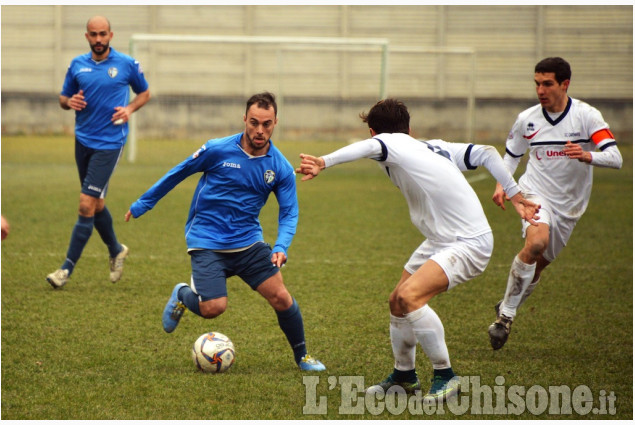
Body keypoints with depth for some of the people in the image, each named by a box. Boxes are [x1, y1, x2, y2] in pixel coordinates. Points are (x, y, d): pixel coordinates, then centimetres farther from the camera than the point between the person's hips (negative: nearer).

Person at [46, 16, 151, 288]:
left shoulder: (127, 64, -3)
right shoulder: (77, 65, 5)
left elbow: (144, 93, 12)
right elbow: (63, 98, 15)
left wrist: (129, 108, -8)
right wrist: (69, 102, -9)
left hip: (110, 142, -5)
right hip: (83, 140, 5)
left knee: (87, 204, -12)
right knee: (96, 204, 14)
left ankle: (67, 268, -9)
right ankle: (116, 251, 39)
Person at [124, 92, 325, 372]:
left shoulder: (281, 168, -4)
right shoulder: (218, 150, -10)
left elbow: (289, 213, -1)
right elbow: (177, 174, 2)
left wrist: (281, 247, -21)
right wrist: (142, 204, 9)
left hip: (248, 241, 3)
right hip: (207, 242, -2)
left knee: (281, 297, -11)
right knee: (213, 308, -18)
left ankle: (302, 356, 12)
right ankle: (182, 295, 18)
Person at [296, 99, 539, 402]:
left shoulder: (395, 145, -13)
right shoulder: (436, 148, 10)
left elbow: (369, 148, -37)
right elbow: (486, 153, 7)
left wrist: (324, 162, -50)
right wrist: (514, 195, 9)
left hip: (469, 243, -10)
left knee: (410, 296, -26)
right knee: (397, 302, 13)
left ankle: (445, 376, -15)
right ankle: (404, 375, 31)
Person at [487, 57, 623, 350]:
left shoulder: (586, 116, -11)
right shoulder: (527, 119, -3)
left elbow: (615, 158, -18)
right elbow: (512, 154, 15)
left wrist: (587, 156, -38)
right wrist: (501, 184, -2)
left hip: (569, 204, 1)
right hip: (536, 193, -1)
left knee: (539, 265, 10)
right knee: (536, 242, -31)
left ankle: (507, 307, 37)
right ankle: (506, 315, -22)